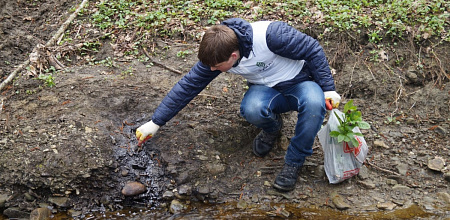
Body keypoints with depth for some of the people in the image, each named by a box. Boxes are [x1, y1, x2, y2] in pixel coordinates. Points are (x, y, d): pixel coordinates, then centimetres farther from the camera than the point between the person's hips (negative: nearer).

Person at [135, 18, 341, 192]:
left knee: (314, 103, -38)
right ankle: (272, 127, 5)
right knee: (251, 109, -33)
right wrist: (155, 122, -7)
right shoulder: (216, 54, -16)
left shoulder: (270, 35, -33)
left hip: (300, 82, -3)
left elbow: (313, 50, -20)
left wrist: (328, 89, -16)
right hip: (267, 89, 3)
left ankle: (293, 162, -14)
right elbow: (188, 86, -8)